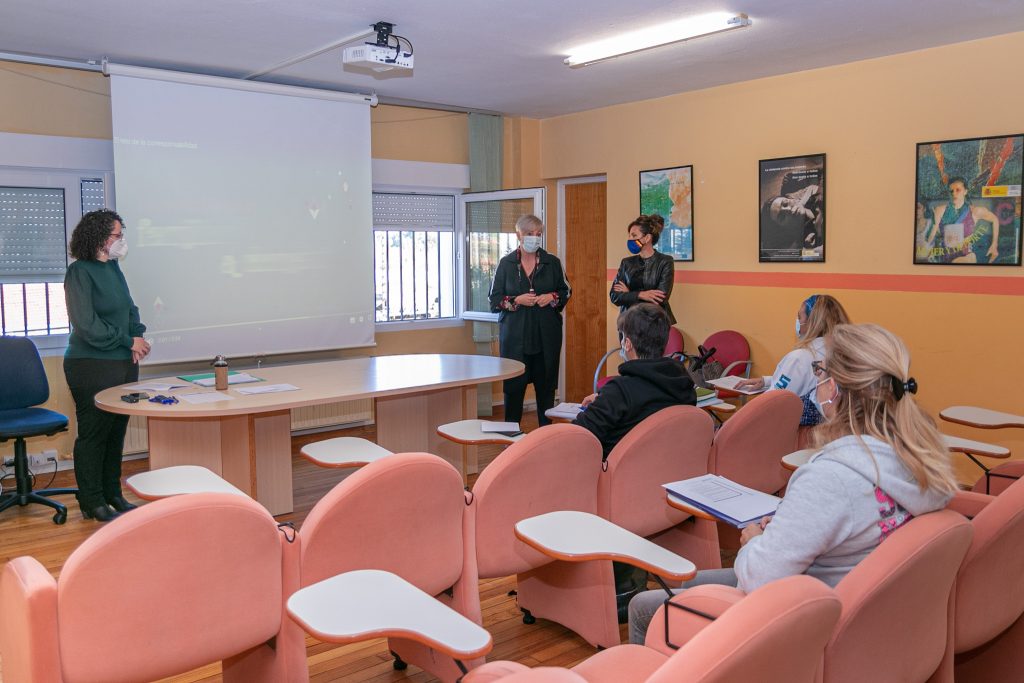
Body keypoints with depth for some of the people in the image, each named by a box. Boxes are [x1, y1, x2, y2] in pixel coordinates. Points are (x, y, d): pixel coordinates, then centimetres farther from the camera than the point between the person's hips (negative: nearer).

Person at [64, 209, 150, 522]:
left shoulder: (113, 268, 10)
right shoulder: (79, 272, -12)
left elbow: (129, 307, 18)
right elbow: (87, 325, -17)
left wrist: (138, 335, 0)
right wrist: (128, 341, -13)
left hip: (124, 363, 7)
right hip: (92, 367, -7)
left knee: (117, 431, 13)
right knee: (93, 434, 2)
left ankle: (112, 494, 25)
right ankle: (92, 503, 13)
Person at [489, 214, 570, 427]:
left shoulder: (552, 262, 5)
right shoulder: (506, 264, 3)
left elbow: (566, 291, 14)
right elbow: (494, 300, 4)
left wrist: (552, 297, -6)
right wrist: (517, 300, -13)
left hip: (546, 335, 1)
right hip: (514, 335, -1)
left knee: (546, 385, 6)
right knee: (514, 386, 0)